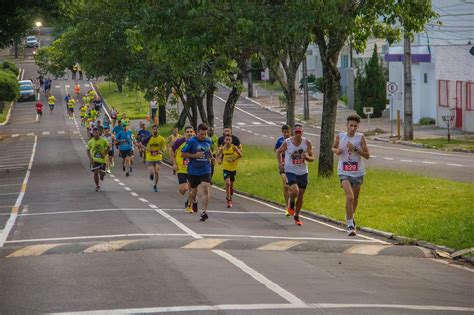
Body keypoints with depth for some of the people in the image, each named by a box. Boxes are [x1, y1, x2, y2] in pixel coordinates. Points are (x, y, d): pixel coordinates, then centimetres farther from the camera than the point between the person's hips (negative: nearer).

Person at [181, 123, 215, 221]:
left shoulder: (208, 141, 4)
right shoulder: (191, 141, -10)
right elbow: (183, 154, -9)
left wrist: (211, 158, 10)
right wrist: (195, 155, -19)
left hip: (205, 170, 2)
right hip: (193, 170, -2)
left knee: (206, 189, -16)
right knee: (194, 190, 13)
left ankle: (204, 212, -14)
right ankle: (194, 202, 49)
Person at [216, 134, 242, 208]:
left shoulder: (233, 147, -12)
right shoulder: (222, 148, -6)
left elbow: (240, 155, -10)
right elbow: (218, 156, 10)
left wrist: (233, 159, -17)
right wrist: (219, 160, -10)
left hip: (233, 168, 0)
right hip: (225, 168, 0)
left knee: (231, 184, 16)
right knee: (227, 183, -17)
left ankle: (230, 197, 43)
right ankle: (228, 200, -11)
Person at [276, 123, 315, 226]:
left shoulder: (307, 143, -5)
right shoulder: (287, 142, -9)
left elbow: (312, 158, 1)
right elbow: (278, 152, 10)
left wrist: (306, 157, -20)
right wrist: (280, 163, 0)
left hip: (303, 172, 3)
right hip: (290, 171, -3)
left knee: (301, 196, 9)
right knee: (295, 191, -25)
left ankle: (296, 216, 29)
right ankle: (291, 204, 9)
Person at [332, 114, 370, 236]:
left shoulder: (360, 137, -6)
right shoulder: (340, 137, -3)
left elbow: (367, 155, -8)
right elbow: (333, 148, 16)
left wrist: (355, 149, -21)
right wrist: (336, 151, -7)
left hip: (358, 172, 2)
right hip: (344, 172, -2)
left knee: (355, 198, 17)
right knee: (349, 197, -20)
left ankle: (350, 217, 45)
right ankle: (350, 225, -17)